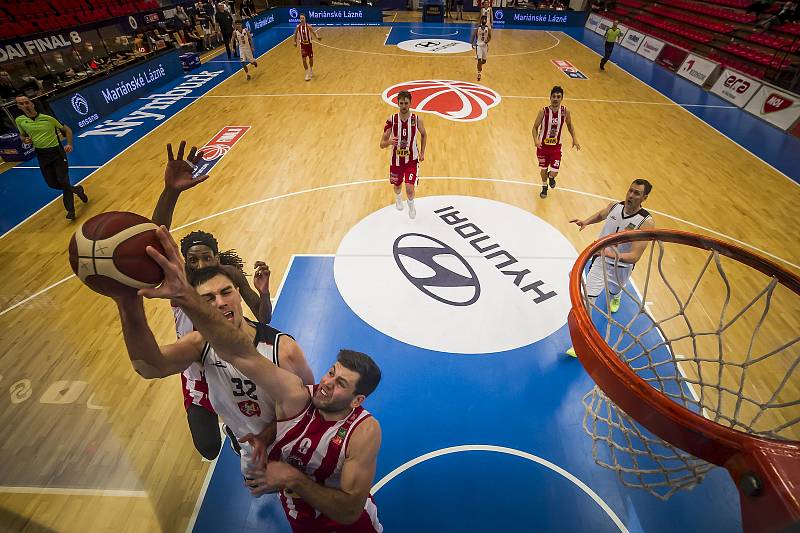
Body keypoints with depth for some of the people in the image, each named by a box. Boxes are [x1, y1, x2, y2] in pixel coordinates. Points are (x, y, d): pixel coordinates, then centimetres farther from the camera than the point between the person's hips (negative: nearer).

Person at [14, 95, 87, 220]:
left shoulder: (47, 118, -6)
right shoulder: (19, 120, 1)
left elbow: (67, 129, 4)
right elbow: (22, 135, 18)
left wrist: (69, 144, -10)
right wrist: (25, 140, -6)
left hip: (57, 151, -4)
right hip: (42, 155, 4)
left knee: (63, 181, -11)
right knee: (52, 184, 3)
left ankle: (70, 210, 5)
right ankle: (76, 190, 31)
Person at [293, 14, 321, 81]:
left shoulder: (308, 26, -12)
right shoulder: (298, 27, -5)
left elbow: (314, 32, -22)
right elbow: (295, 34, 11)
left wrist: (318, 37, -41)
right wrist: (295, 41, 15)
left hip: (309, 44, -1)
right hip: (302, 45, 1)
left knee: (311, 58, 12)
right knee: (304, 60, -5)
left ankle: (311, 70, 39)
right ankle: (307, 74, 4)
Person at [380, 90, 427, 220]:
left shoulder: (417, 119, -14)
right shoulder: (391, 120, -16)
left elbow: (424, 135, 8)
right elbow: (382, 144, -14)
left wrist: (422, 153, 5)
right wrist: (389, 142, -36)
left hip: (412, 159, -1)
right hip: (396, 159, 1)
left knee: (410, 188, -13)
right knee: (397, 185, 19)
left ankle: (411, 205, 23)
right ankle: (398, 198, 58)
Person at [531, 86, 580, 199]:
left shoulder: (565, 112, -10)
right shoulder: (544, 112, -16)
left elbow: (569, 125, 9)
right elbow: (535, 127, -8)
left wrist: (574, 138, -1)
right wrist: (536, 139, -27)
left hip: (556, 146, 1)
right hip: (543, 145, -1)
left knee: (554, 172, -4)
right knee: (544, 169, 13)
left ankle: (551, 177, 36)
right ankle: (544, 187, 42)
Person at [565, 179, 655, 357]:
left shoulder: (646, 222, -25)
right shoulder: (614, 206, -11)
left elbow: (635, 256, -32)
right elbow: (601, 214, 15)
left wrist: (613, 254, -48)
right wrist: (586, 221, -4)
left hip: (620, 267, -2)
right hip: (600, 260, 2)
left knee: (615, 291, 30)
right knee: (587, 299, -6)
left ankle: (615, 297, 71)